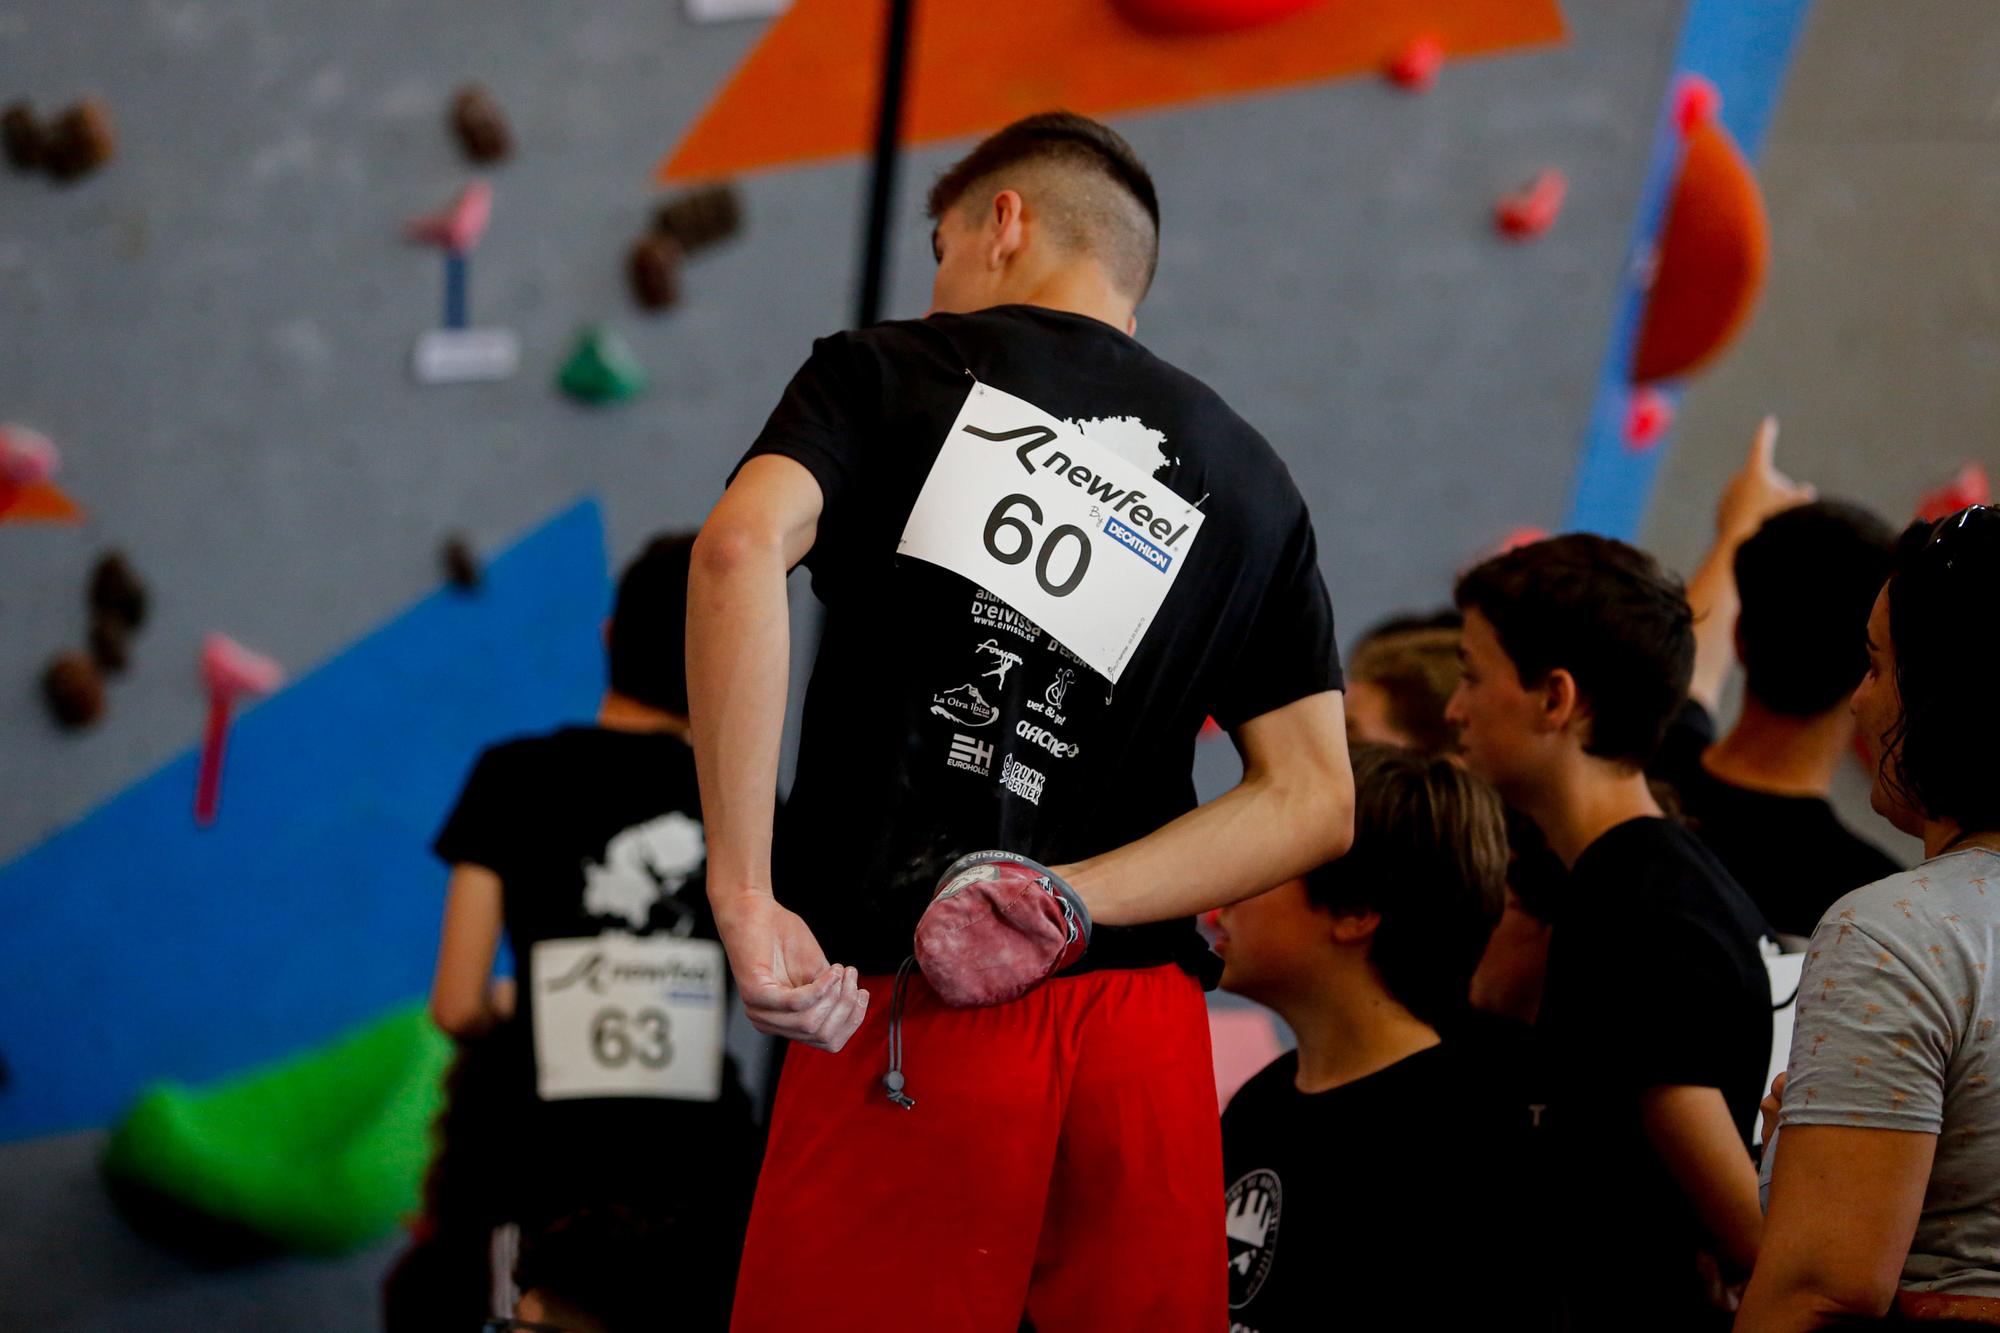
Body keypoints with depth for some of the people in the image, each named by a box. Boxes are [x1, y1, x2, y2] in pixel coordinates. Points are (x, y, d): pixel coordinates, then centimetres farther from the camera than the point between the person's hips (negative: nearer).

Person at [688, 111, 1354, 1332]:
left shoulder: (887, 373, 8)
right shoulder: (1250, 478, 18)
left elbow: (743, 545, -14)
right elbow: (1315, 802, 7)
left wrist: (745, 899, -15)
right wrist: (1057, 902, -2)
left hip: (904, 1024, -3)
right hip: (1145, 1036, 3)